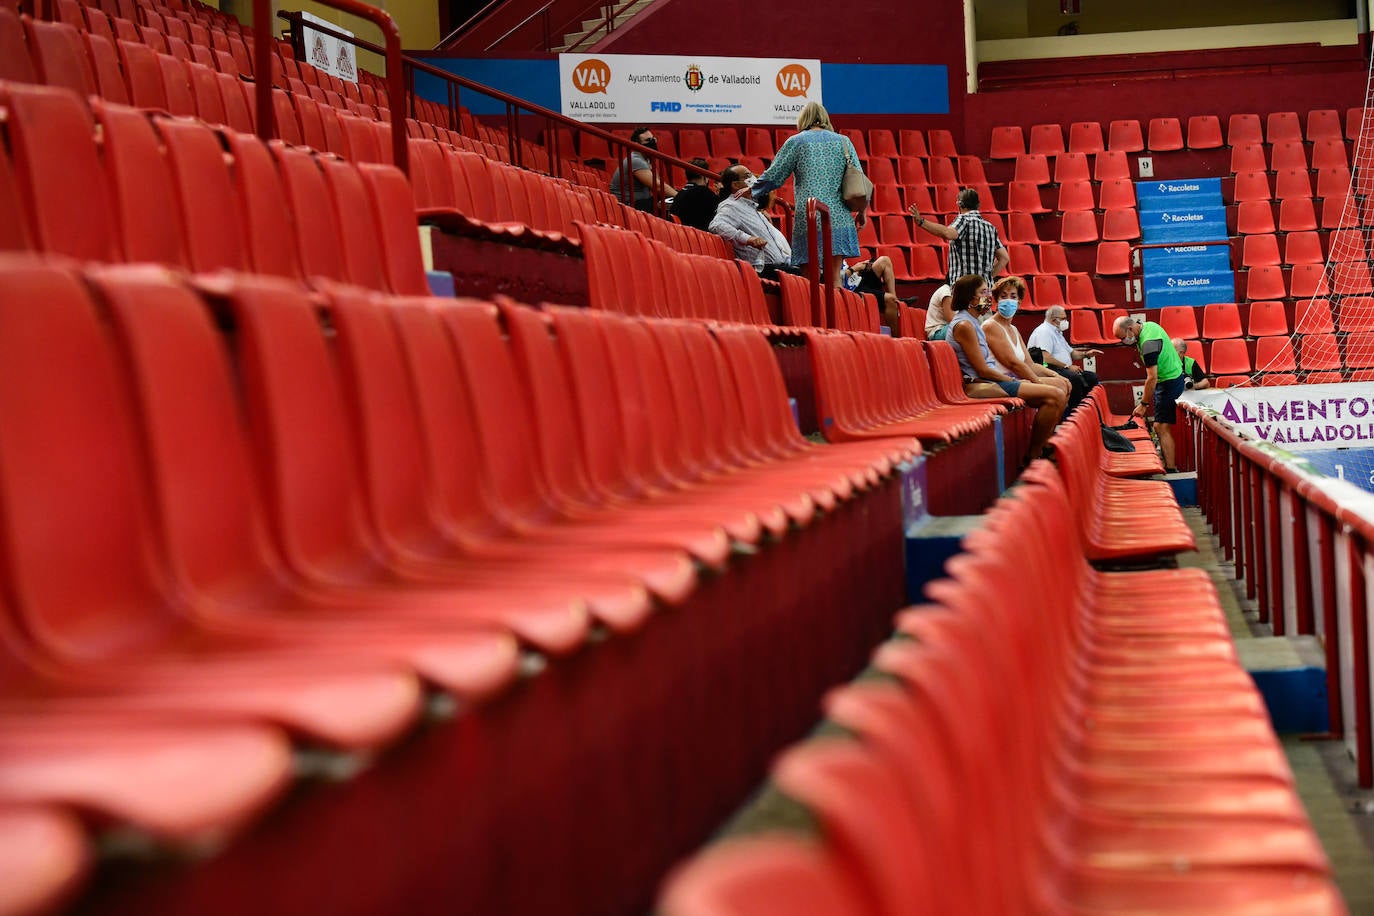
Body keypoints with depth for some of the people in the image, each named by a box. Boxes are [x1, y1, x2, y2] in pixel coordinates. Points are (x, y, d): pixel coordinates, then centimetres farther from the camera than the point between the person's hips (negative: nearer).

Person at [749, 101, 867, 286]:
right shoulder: (843, 141, 12)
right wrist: (861, 212, 21)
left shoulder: (796, 142, 3)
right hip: (839, 218, 3)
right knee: (834, 276, 4)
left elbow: (774, 176, 6)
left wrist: (751, 192, 22)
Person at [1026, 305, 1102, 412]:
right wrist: (1068, 367, -18)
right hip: (1049, 370, -11)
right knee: (1075, 379, -33)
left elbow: (1071, 352, 29)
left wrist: (1085, 354, 10)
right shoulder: (1044, 331, -9)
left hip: (1063, 370, 11)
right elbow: (1047, 359, -21)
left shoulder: (1057, 332, 24)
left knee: (1092, 377, 0)